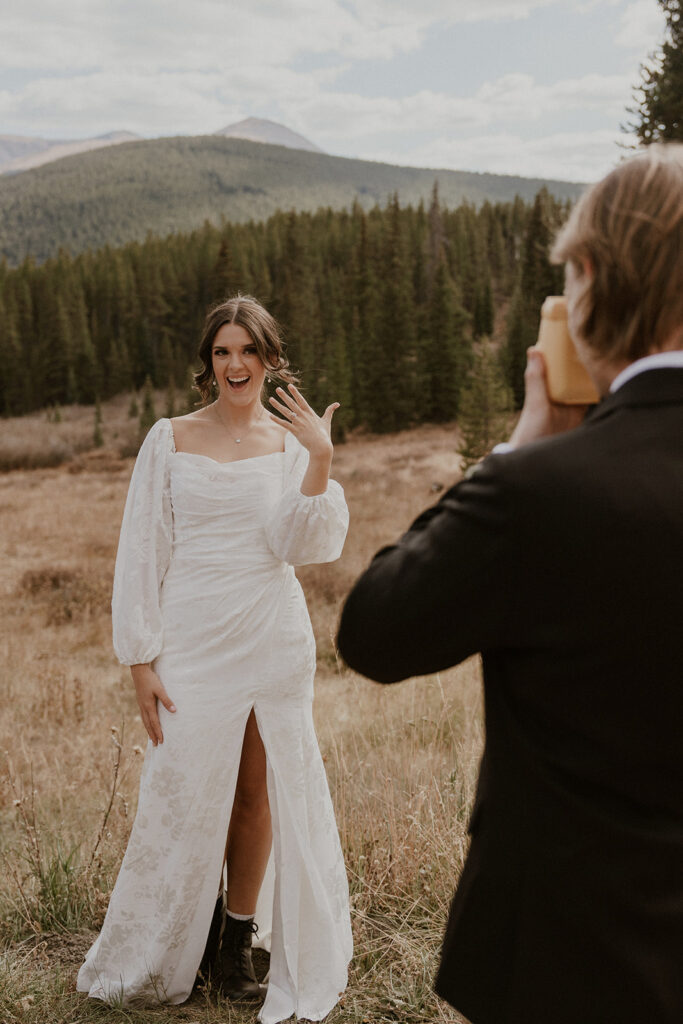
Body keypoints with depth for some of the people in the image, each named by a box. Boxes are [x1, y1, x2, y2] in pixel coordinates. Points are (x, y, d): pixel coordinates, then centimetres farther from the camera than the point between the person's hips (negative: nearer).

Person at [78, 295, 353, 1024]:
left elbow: (303, 547, -7)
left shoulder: (292, 442, 4)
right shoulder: (170, 440, 2)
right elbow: (141, 553, 0)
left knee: (258, 792, 9)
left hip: (274, 642, 1)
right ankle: (163, 957, 29)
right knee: (186, 795, 5)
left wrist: (321, 460, -18)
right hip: (193, 644, -1)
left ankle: (236, 945, 29)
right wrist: (139, 660, -5)